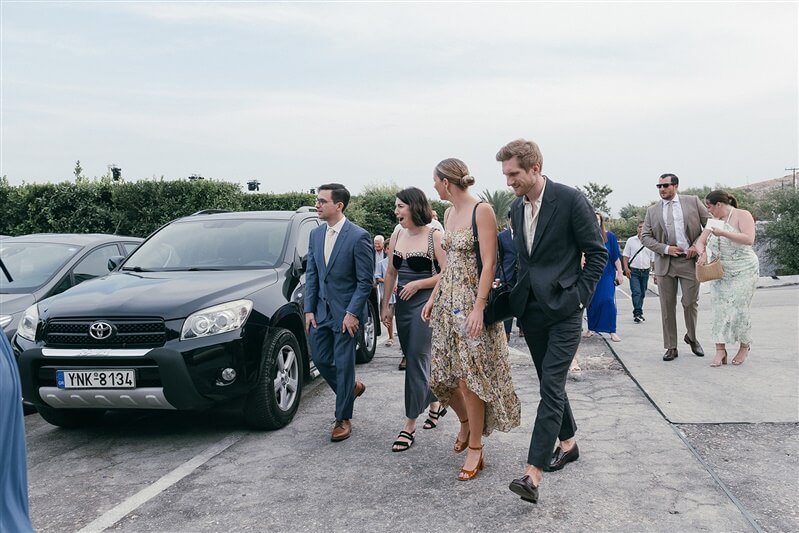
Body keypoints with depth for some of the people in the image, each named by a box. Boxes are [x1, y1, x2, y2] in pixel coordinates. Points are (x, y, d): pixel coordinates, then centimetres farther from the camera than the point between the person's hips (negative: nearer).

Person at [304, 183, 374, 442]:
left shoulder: (358, 237, -14)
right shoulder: (316, 234, 5)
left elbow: (365, 280, -12)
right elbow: (311, 274, 9)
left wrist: (352, 313, -16)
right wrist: (309, 309, 3)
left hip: (346, 313, -6)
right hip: (321, 311, 6)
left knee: (343, 364, 2)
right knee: (320, 359, 11)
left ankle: (343, 420, 16)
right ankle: (352, 387, 37)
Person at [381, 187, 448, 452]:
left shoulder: (434, 236, -10)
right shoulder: (396, 237, 8)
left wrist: (417, 283, -16)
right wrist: (386, 305, 13)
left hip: (425, 303, -7)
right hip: (403, 304, 7)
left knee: (416, 360, -7)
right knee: (413, 359, 14)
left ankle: (410, 424, -1)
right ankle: (435, 403, 35)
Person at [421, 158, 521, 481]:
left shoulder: (482, 211, -12)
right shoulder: (449, 214, 12)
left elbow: (489, 263, -17)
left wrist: (478, 307, -23)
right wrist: (433, 298, 13)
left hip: (471, 300, -8)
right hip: (448, 300, 8)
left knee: (470, 376, -3)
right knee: (442, 374, 10)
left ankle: (475, 449, 10)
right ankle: (466, 421, 36)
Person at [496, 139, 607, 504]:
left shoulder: (571, 200, -11)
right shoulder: (516, 208, 9)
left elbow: (597, 253, -7)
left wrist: (579, 297, -10)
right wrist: (511, 289, 9)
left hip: (563, 310, -7)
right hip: (530, 309, 7)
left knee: (551, 386, -10)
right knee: (549, 383, 16)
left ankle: (533, 473, -13)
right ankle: (567, 443, 35)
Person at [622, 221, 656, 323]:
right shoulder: (631, 241, 4)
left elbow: (653, 259, 10)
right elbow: (625, 255, 4)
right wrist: (626, 268, -8)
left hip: (645, 272, 3)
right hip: (633, 271, -3)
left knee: (642, 294, 9)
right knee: (636, 292, -13)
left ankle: (637, 313, 20)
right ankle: (638, 313, -17)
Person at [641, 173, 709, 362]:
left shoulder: (693, 202, 4)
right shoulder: (652, 210, 8)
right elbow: (645, 237, 5)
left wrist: (698, 245, -7)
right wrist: (665, 248, -9)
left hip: (689, 260, -1)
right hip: (664, 262, 2)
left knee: (691, 303, 2)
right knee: (667, 306, 4)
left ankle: (692, 337, 29)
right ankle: (671, 347, 13)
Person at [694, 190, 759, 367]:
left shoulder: (742, 215, -6)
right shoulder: (714, 221, 12)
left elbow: (749, 239, -20)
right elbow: (700, 242, 12)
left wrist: (724, 233, -23)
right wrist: (702, 253, -10)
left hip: (743, 271, -5)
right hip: (720, 272, 5)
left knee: (739, 309, -4)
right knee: (720, 309, -3)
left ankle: (744, 347, 14)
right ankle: (720, 350, -4)